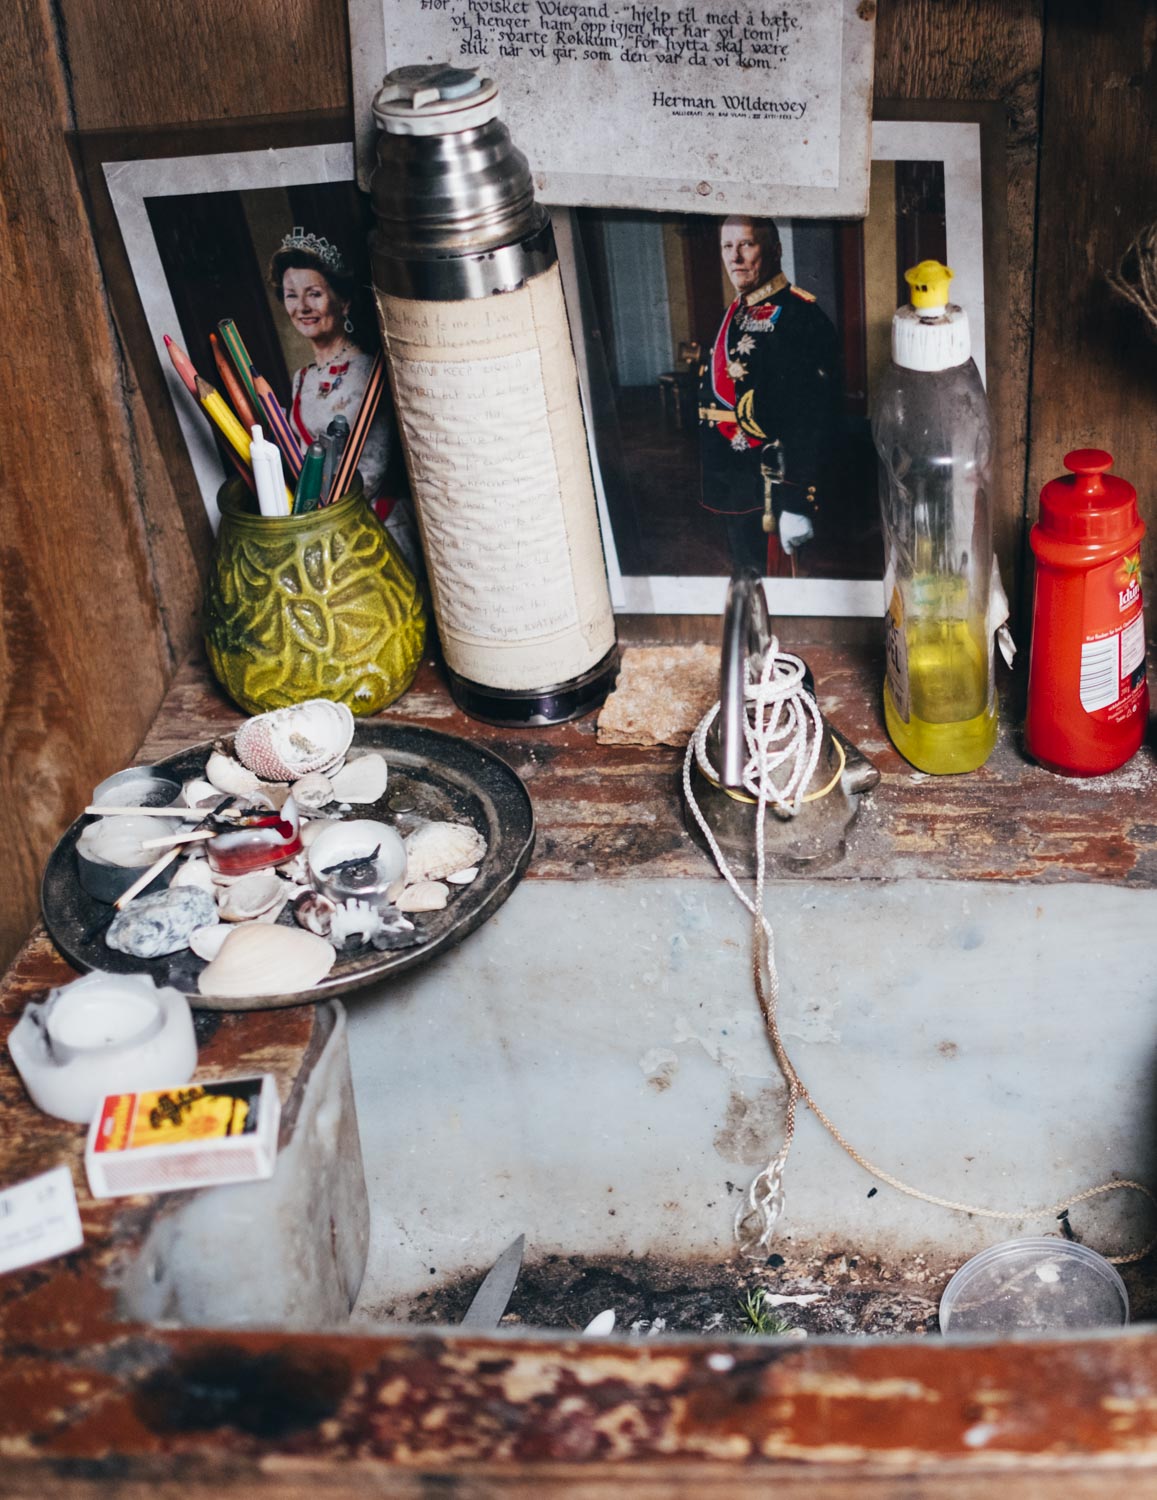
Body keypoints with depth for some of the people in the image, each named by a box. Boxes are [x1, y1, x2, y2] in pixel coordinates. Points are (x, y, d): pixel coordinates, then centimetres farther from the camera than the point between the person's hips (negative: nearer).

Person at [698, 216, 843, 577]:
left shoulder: (801, 317, -17)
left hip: (770, 491, -8)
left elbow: (816, 419, -22)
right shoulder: (738, 312, 11)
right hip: (735, 491, 9)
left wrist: (798, 504, -24)